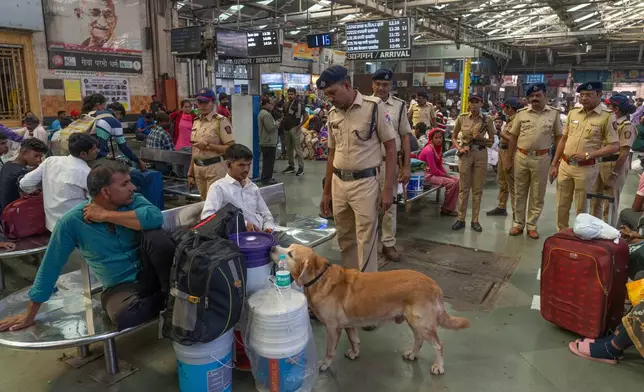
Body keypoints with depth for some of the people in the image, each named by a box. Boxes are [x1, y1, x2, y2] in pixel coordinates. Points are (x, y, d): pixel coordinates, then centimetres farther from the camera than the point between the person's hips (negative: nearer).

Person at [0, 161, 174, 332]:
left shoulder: (134, 201, -7)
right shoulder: (73, 221, -11)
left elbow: (156, 217, -29)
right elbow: (51, 265, -3)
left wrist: (106, 215, -22)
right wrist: (30, 314, 5)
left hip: (149, 272, 1)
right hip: (121, 286, -1)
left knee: (155, 235, -31)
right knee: (125, 317, -36)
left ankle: (171, 291, -14)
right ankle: (166, 298, -9)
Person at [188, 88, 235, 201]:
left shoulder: (221, 121, -8)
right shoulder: (196, 122, 14)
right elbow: (195, 150, 18)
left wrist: (208, 145, -19)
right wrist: (190, 174, 16)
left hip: (215, 168, -7)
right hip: (198, 168, 7)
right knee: (205, 201, 14)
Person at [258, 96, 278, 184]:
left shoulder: (262, 113, 15)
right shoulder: (266, 114, -19)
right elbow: (270, 128, -23)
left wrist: (275, 123, 8)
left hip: (264, 141, 11)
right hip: (269, 142, -11)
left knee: (266, 160, 17)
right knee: (269, 160, -4)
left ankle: (265, 177, 24)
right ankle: (267, 178, 0)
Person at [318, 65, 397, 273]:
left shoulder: (374, 106, -9)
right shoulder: (332, 113, 8)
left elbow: (391, 147, -7)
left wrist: (388, 188, -12)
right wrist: (326, 191, 16)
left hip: (364, 182, -5)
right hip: (338, 183, 6)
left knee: (365, 242, 1)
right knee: (345, 240, 16)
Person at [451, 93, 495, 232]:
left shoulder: (487, 120, -2)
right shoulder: (462, 118, 0)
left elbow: (491, 141, 5)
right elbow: (454, 137, 8)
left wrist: (481, 137, -14)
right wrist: (459, 148, -9)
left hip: (480, 155, 0)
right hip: (465, 154, 0)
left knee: (477, 189, 6)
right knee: (463, 188, 5)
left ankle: (475, 220, 17)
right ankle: (461, 219, 14)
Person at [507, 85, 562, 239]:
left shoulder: (554, 113, 1)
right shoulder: (521, 113, 2)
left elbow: (558, 137, 4)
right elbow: (513, 137, 6)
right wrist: (509, 159, 4)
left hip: (541, 158, -1)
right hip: (521, 157, 1)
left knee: (537, 195, 8)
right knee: (519, 192, 10)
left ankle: (532, 225, 20)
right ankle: (518, 223, 22)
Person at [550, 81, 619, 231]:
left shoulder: (607, 117, -8)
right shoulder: (572, 113, 6)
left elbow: (614, 146, -9)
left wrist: (588, 155, -19)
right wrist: (554, 164, 10)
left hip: (586, 168, -4)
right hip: (565, 165, 4)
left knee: (581, 207, 9)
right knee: (562, 205, 12)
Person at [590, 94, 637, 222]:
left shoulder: (626, 126, -14)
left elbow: (624, 154, -18)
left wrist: (614, 173, -19)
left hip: (615, 165, -8)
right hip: (601, 163, 8)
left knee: (610, 203, 5)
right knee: (595, 200, 15)